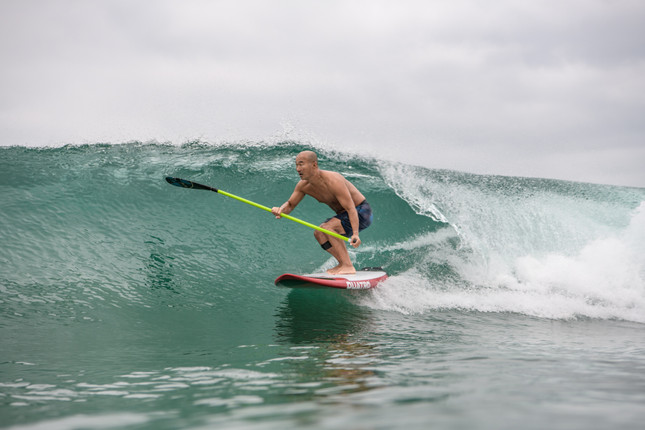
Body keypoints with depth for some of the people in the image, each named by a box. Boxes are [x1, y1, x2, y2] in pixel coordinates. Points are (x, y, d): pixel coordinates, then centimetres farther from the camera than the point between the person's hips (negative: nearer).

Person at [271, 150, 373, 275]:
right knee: (319, 234, 0)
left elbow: (351, 208, -34)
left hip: (361, 213, -9)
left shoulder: (332, 181, -30)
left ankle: (348, 267, -25)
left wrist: (355, 233, -47)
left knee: (327, 228, -25)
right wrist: (280, 210, -18)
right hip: (344, 214, 9)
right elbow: (290, 204, 7)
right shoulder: (303, 186, -5)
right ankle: (343, 264, 3)